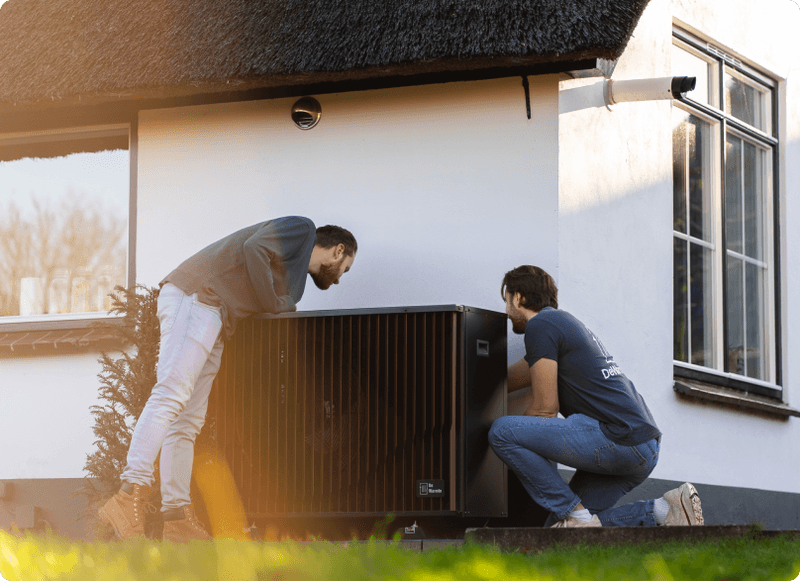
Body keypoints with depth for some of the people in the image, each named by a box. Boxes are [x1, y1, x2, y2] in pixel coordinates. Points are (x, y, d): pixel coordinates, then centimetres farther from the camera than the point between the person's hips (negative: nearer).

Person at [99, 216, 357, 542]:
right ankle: (131, 494, -36)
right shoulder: (301, 229, 6)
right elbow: (254, 248, -11)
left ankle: (178, 517, -5)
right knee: (173, 392, -24)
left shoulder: (297, 271, 33)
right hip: (195, 296, -10)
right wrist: (273, 306, -7)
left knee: (188, 423, 1)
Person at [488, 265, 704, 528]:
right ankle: (662, 512, 3)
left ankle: (575, 514, -9)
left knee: (502, 431, -11)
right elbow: (507, 380, 39)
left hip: (619, 436, -10)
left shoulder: (540, 325, -4)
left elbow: (545, 409, -7)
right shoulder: (565, 322, 26)